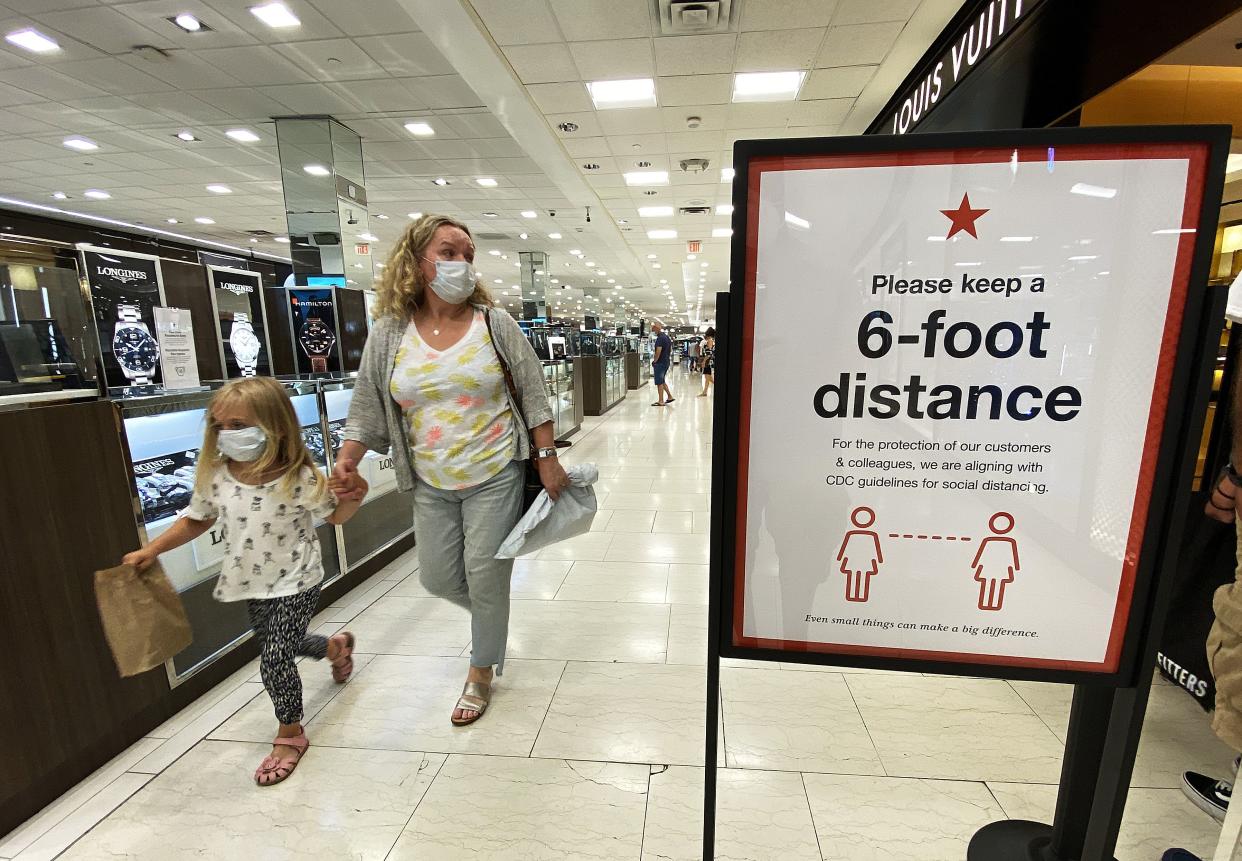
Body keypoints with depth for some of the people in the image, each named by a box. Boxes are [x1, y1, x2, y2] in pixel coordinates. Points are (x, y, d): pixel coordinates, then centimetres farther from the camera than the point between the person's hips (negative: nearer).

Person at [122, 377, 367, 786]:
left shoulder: (299, 478, -22)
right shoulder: (215, 477, -9)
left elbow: (334, 515, -9)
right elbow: (195, 521, 10)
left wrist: (353, 499, -29)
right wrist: (151, 550, 1)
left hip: (295, 583, -6)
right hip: (252, 584, 6)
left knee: (274, 659, -5)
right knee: (281, 645, 24)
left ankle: (289, 732, 22)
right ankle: (335, 646, 56)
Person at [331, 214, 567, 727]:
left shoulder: (494, 323, -6)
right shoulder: (388, 334, -1)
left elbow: (533, 396, -4)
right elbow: (367, 409, 6)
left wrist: (547, 458, -8)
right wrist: (346, 460, -7)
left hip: (495, 476, -3)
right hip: (431, 484, 3)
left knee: (485, 579, 5)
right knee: (438, 578, 13)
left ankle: (481, 673, 31)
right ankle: (491, 616, 47)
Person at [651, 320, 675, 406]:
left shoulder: (660, 338, -18)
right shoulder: (667, 337, 11)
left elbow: (658, 352, -23)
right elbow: (670, 349, 18)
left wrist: (654, 361, -11)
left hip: (660, 363, -9)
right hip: (667, 362, 9)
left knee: (659, 382, -2)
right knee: (662, 381, 19)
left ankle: (661, 401, 2)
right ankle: (669, 396, 21)